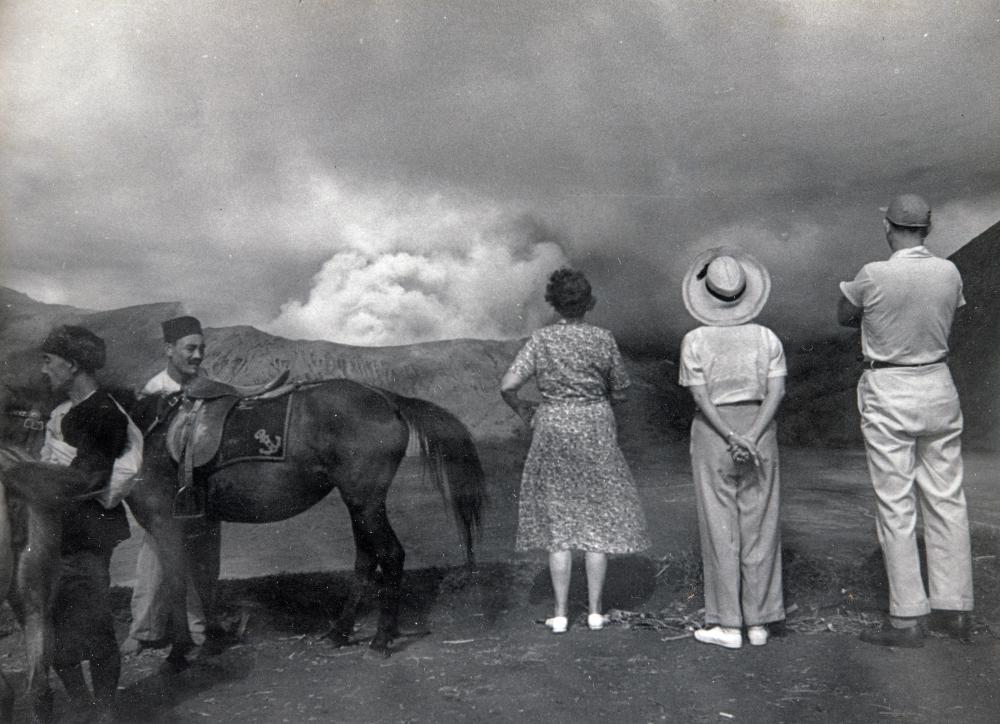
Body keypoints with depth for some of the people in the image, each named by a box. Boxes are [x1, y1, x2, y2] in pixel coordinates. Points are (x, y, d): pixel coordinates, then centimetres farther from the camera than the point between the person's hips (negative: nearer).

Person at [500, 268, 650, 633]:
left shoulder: (541, 339, -6)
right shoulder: (603, 339, -4)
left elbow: (507, 385, -13)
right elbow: (620, 391, 5)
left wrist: (521, 409, 6)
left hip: (553, 429, 0)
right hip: (595, 431, 0)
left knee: (559, 521, 8)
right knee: (598, 519, 9)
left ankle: (561, 613, 9)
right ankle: (595, 611, 12)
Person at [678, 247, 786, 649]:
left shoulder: (695, 341, -6)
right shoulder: (768, 338, 0)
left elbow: (702, 398, -11)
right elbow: (775, 393, -9)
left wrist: (732, 440, -14)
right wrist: (751, 438, -15)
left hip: (713, 435, -2)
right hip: (760, 432, 2)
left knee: (720, 527, 3)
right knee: (759, 525, 8)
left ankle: (727, 624, 8)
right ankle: (758, 622, 14)